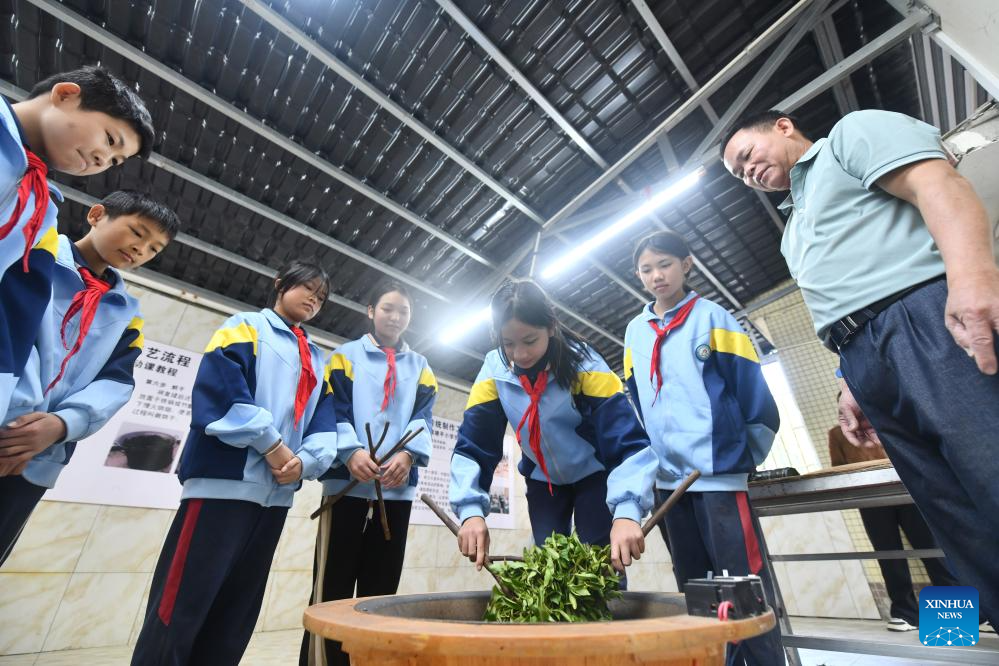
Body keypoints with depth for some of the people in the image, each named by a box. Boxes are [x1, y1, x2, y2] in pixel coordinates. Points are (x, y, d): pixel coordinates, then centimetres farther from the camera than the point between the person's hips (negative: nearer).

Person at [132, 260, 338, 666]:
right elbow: (219, 387, -11)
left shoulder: (318, 359, 20)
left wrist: (305, 460, -7)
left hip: (277, 493, 6)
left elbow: (324, 421, 12)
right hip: (226, 480, -6)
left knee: (236, 613, 13)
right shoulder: (246, 326, 5)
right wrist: (271, 444, -15)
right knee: (182, 605, -2)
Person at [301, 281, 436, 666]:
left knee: (381, 585, 8)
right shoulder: (346, 355, 10)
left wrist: (409, 454, -14)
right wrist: (350, 451, -19)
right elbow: (333, 408, -1)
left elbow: (423, 416, 5)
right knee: (334, 583, 0)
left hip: (397, 485, 3)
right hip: (348, 479, -2)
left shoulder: (420, 366, 16)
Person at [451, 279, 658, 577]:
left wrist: (626, 512, -46)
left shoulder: (582, 362, -27)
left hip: (595, 474, -2)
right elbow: (471, 446, -18)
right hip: (542, 481, 3)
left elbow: (628, 439, -32)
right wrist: (471, 511, -32)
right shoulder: (494, 369, -19)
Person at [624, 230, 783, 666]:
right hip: (669, 478, 5)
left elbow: (752, 390, -4)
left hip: (718, 471, -4)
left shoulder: (711, 317, -1)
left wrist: (745, 457, -4)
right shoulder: (634, 332, 11)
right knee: (694, 586, 16)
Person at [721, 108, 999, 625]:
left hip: (929, 316, -7)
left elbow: (940, 186, -7)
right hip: (867, 360, 8)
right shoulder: (795, 232, 32)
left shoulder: (852, 131, 14)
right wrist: (852, 388, 17)